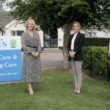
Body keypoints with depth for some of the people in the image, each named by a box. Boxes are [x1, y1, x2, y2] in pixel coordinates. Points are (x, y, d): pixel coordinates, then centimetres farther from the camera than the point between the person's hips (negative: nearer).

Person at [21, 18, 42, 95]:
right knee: (28, 70, -5)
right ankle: (30, 88, -3)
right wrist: (31, 52, -14)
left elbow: (39, 44, 7)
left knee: (35, 70, 3)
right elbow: (23, 45, -6)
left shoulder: (36, 34, 12)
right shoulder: (24, 34, 2)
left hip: (36, 54, 4)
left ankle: (30, 86, 14)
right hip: (28, 54, -4)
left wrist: (38, 52, -10)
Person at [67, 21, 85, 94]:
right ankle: (76, 87, 14)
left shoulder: (82, 35, -1)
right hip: (71, 56, 6)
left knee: (79, 72, -5)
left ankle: (79, 88, 0)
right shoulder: (71, 36, 17)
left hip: (78, 56, -6)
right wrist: (70, 52, -9)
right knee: (74, 72, 8)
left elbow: (80, 46, -11)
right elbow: (68, 45, 10)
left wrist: (74, 52, -19)